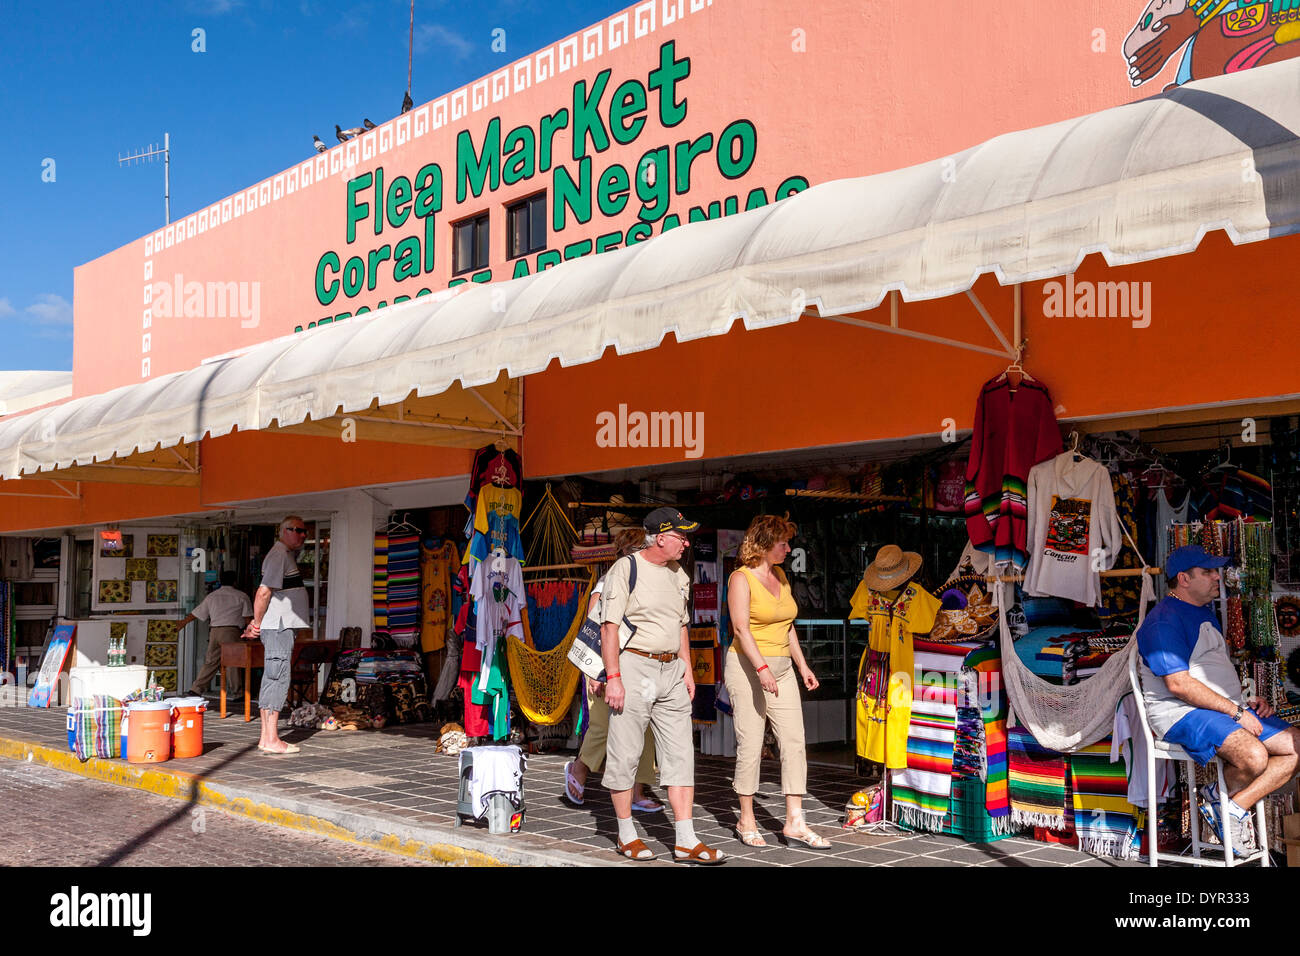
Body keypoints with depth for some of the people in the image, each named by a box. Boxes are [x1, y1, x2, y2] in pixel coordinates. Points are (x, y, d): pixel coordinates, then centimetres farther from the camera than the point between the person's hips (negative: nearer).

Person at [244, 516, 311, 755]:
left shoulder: (289, 554, 20)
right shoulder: (279, 555, -12)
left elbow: (264, 593, 23)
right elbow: (264, 592, -19)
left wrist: (257, 621, 15)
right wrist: (257, 623, -10)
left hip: (281, 627, 10)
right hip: (278, 627, -10)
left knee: (271, 679, 10)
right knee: (278, 679, -10)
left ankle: (266, 738, 15)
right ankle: (271, 740, -9)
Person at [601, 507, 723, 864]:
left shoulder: (679, 575, 14)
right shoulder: (626, 569, -8)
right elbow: (609, 626, -11)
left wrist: (687, 670, 14)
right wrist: (613, 677, -17)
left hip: (671, 669, 7)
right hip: (634, 664, -6)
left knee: (680, 753, 2)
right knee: (625, 752, 0)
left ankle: (686, 841, 5)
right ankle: (626, 835, 14)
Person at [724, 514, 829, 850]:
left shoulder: (780, 576, 14)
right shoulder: (741, 578, -9)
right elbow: (741, 628, -19)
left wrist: (802, 665, 16)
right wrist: (762, 668, -29)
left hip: (781, 669, 7)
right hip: (748, 668, -7)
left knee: (794, 743, -1)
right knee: (750, 746, -2)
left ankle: (794, 822, 3)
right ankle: (746, 821, 12)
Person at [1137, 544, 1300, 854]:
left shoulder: (1205, 613, 21)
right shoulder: (1164, 622, -12)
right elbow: (1179, 684, -20)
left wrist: (1247, 701, 10)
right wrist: (1236, 712, -18)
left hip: (1231, 708, 10)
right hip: (1182, 713, -10)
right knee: (1253, 756, -33)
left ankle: (1236, 806, -9)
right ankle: (1222, 800, -2)